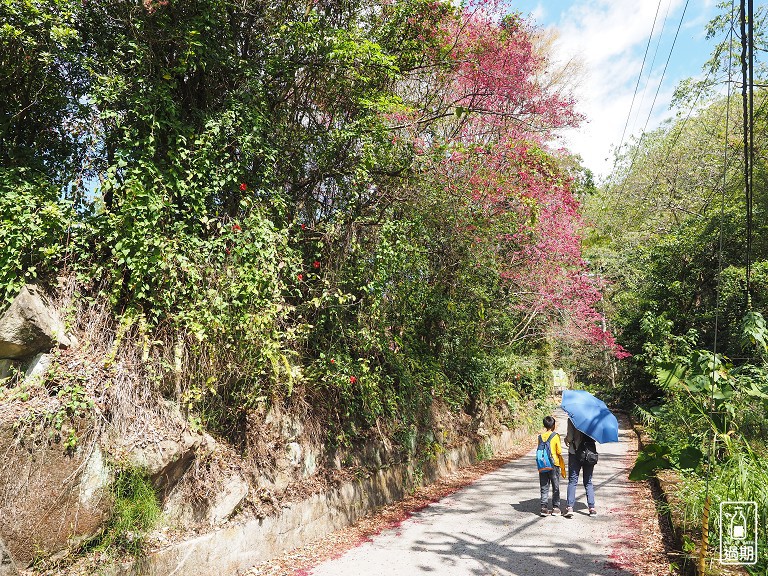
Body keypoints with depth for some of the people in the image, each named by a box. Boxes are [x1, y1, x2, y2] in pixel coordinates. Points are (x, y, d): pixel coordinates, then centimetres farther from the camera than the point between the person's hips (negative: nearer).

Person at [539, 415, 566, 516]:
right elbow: (559, 452, -6)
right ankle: (556, 508, 12)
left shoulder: (541, 436, 2)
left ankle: (544, 507, 6)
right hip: (554, 464, -3)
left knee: (544, 488, 8)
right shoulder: (556, 436, -7)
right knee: (556, 487, 9)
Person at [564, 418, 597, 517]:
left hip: (575, 452, -2)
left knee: (572, 481, 4)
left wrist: (566, 440, 7)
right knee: (588, 482, 14)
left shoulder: (572, 419, -9)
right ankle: (592, 507, 11)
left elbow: (570, 437, -14)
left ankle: (570, 507, -5)